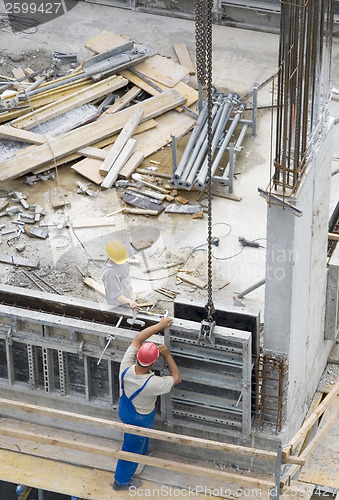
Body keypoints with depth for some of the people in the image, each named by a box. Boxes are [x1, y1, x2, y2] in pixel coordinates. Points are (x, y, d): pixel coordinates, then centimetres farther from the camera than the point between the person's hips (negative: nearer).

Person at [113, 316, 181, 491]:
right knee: (132, 447, 20)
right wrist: (167, 355, -19)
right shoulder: (151, 384, -43)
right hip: (139, 419, -5)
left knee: (141, 438, 36)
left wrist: (160, 325, -10)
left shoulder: (126, 368, -31)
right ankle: (121, 481, 43)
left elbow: (137, 338, -16)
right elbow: (176, 378, -23)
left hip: (124, 409, 5)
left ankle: (141, 455, 67)